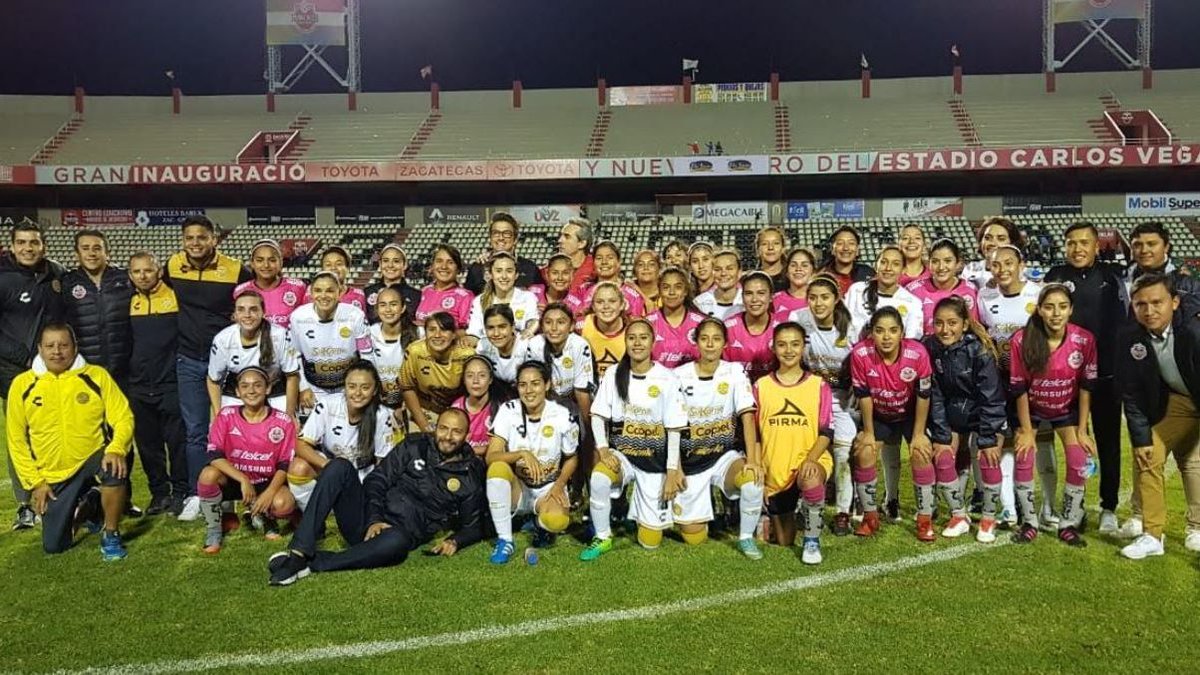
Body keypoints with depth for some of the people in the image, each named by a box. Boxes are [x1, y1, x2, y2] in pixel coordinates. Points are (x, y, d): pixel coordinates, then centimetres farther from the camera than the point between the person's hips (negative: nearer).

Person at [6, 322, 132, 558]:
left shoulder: (96, 375, -5)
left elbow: (123, 418, -8)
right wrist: (35, 482, -2)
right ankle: (86, 506, 35)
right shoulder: (22, 384, -1)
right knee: (54, 546, 2)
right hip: (52, 476, 2)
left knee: (114, 468, -37)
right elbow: (16, 439, 4)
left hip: (92, 460, -2)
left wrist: (116, 450, -28)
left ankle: (111, 535, -12)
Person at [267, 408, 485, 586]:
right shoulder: (414, 447, 10)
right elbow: (377, 481, 5)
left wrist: (455, 541, -9)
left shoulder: (469, 476, 7)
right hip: (369, 520, 3)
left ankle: (307, 563, -32)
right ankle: (299, 551, -32)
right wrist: (373, 520, -10)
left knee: (397, 543, -41)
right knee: (340, 466, -22)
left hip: (401, 532, -3)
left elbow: (473, 526, 13)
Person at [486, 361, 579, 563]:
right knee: (498, 468, -33)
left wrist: (559, 485, -13)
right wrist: (522, 453, -35)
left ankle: (540, 523, 7)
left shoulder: (563, 417, -10)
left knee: (557, 522, -34)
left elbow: (571, 458, 5)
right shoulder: (508, 411, -10)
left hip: (548, 489, -1)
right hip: (516, 488, 1)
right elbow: (491, 457, -18)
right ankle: (505, 540, -19)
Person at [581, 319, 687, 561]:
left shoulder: (667, 379, -8)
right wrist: (602, 448, -16)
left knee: (650, 542, 0)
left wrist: (672, 473, -9)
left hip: (655, 462, -1)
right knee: (598, 479, -36)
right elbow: (598, 415, 0)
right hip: (621, 454, 1)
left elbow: (674, 430, -6)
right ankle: (603, 538, -10)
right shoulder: (614, 374, -1)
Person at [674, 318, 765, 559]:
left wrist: (752, 460, -25)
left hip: (726, 454, 0)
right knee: (693, 537, -4)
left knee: (753, 480, -34)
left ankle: (746, 537, -7)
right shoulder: (680, 376, -4)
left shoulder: (735, 372, -4)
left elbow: (747, 417, -13)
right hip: (691, 460, 0)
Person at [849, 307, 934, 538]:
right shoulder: (860, 354, -30)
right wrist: (868, 432, -10)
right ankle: (870, 517, 4)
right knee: (864, 453, -14)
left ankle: (925, 520, 0)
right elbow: (864, 396, -17)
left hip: (911, 413, -1)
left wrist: (918, 434, -13)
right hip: (878, 415, 1)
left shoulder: (917, 353, -31)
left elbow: (923, 396, -18)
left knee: (921, 453, -16)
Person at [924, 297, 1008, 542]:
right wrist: (940, 436, -9)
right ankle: (959, 516, 12)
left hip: (987, 413, -3)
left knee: (988, 460, -16)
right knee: (942, 458, -8)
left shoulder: (979, 349, -25)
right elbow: (935, 395, -9)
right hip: (952, 414, 4)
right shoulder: (931, 348, -15)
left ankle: (988, 519, 6)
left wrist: (988, 439, -21)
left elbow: (991, 397, -21)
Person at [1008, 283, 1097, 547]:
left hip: (1067, 409, 1)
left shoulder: (1084, 339, -21)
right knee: (1023, 459, -9)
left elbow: (1086, 386, -11)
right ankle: (1029, 523, 8)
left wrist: (1082, 430, -9)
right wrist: (1026, 430, -12)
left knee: (1080, 462, -10)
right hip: (1031, 409, -1)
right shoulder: (1022, 340, -25)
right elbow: (1018, 388, -16)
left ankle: (1069, 524, 7)